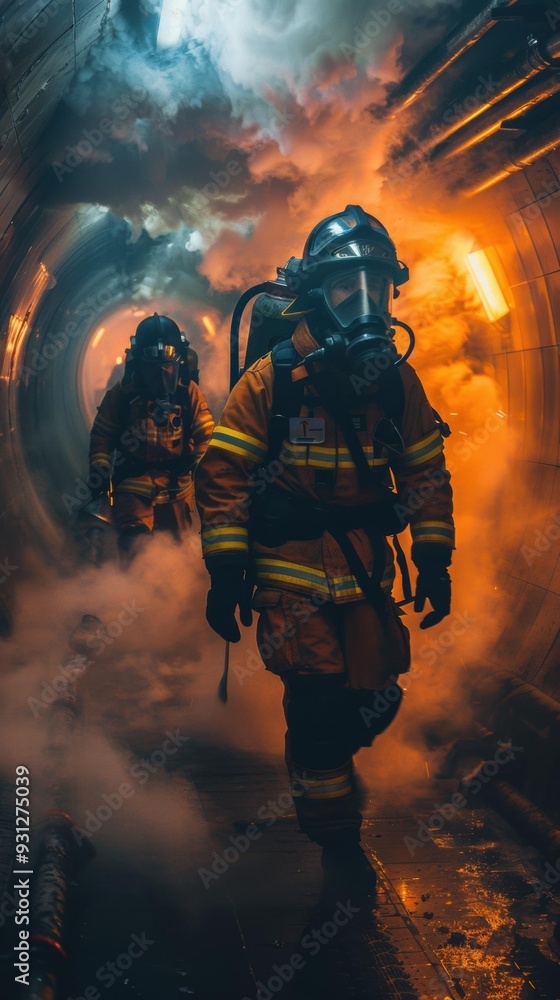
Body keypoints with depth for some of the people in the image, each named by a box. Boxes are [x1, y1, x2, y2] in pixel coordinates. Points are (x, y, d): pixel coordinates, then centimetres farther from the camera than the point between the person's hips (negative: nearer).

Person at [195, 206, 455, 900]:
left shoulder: (398, 382, 1)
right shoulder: (271, 380, -10)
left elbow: (426, 475, 10)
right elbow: (223, 475, -8)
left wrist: (434, 561, 7)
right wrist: (225, 573, -11)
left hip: (368, 573, 4)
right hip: (290, 571, -4)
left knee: (374, 702, 10)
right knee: (318, 706, -6)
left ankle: (327, 764, 46)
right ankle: (336, 842, 17)